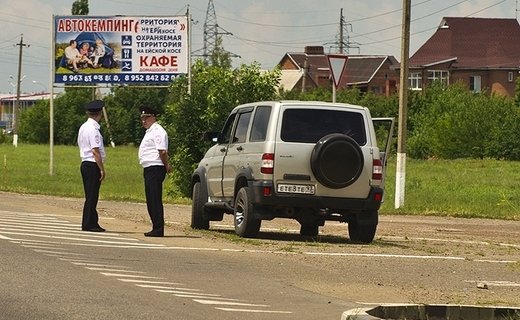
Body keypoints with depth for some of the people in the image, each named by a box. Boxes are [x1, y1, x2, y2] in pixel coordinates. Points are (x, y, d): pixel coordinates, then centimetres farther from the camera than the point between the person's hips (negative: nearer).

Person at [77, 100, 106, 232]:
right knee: (91, 196, -4)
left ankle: (92, 223, 21)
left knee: (91, 196, 15)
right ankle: (88, 224, -1)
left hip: (85, 163, 9)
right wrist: (102, 169, -15)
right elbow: (96, 152, -19)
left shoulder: (83, 127, 12)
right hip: (93, 165, -9)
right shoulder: (93, 129, -17)